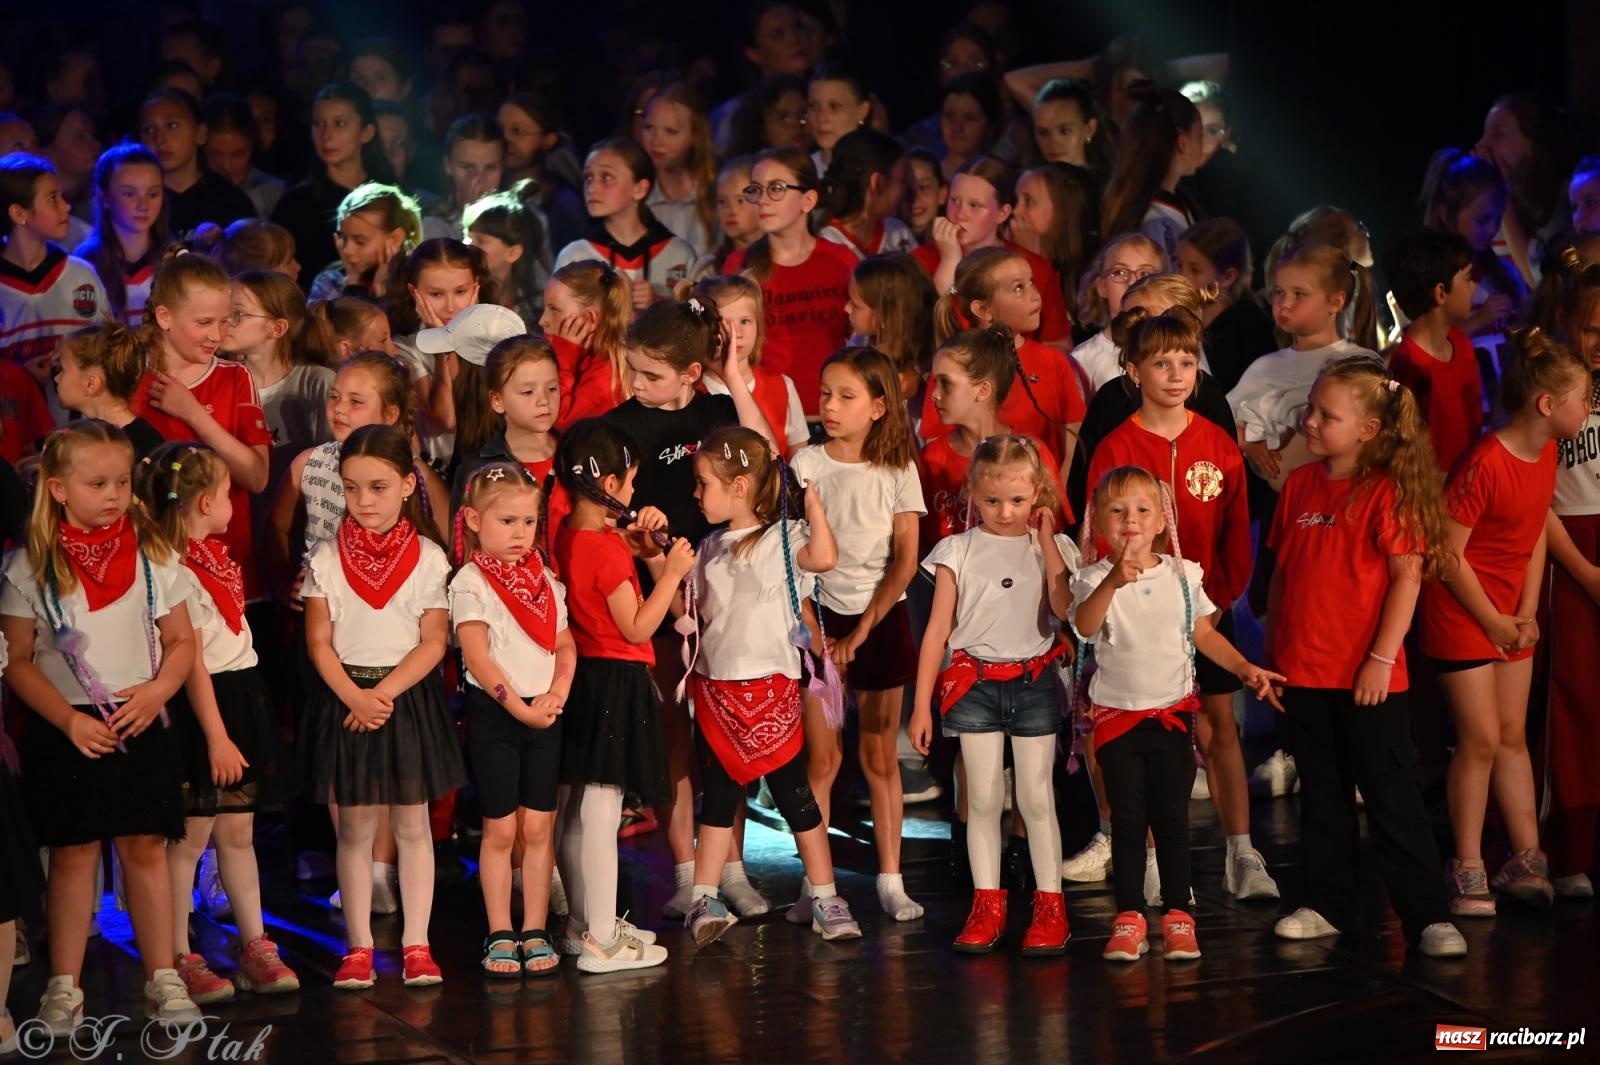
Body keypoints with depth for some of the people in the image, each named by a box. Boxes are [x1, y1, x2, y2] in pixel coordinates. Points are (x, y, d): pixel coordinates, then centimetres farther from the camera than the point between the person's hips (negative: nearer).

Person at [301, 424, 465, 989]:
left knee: (413, 826, 5)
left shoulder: (427, 558, -2)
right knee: (354, 829, 4)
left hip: (410, 696, 0)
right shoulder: (327, 558, 0)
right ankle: (359, 946, 10)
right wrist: (355, 696, -16)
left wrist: (385, 692, -16)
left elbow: (433, 642, -5)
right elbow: (319, 641, -2)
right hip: (346, 698, 0)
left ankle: (416, 943, 11)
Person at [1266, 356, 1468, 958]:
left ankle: (1427, 915, 4)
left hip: (1368, 676, -6)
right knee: (1322, 796, 15)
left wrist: (1382, 658, -17)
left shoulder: (1387, 491, -11)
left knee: (1392, 797, -1)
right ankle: (1329, 906, 24)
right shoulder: (1300, 485, 7)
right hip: (1303, 671, 6)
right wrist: (1272, 650, 13)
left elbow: (1407, 575, -13)